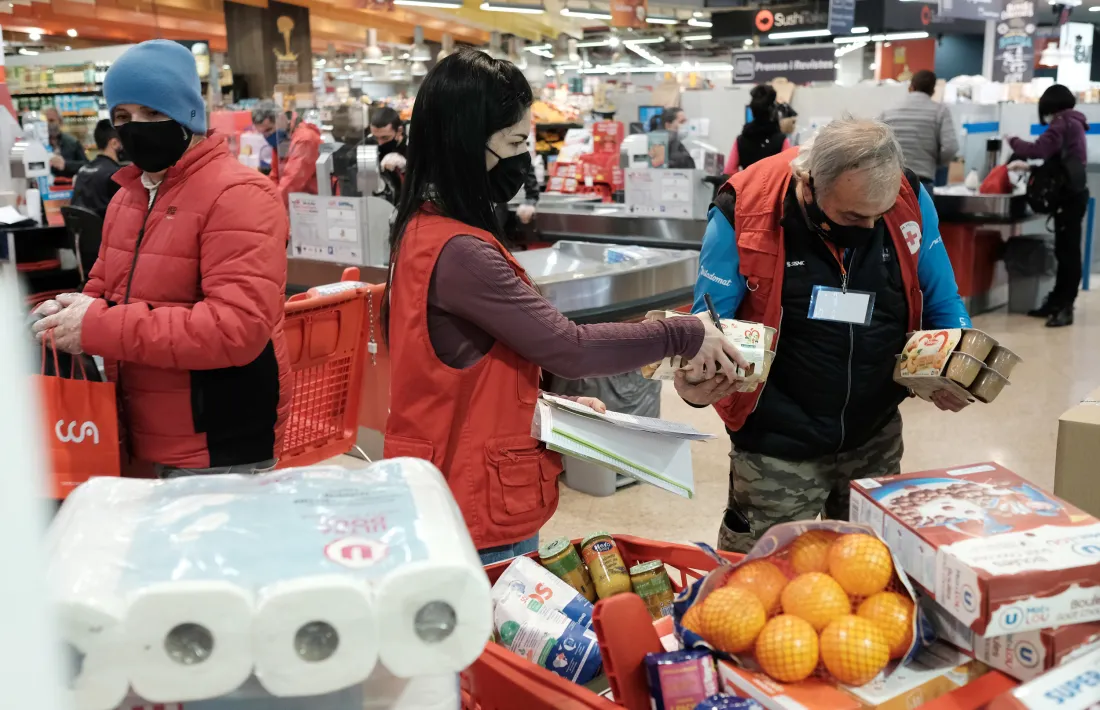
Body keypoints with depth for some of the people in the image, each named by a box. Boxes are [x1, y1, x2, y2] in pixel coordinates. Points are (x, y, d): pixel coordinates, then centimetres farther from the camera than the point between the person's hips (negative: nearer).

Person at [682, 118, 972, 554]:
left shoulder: (909, 201, -9)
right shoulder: (745, 212, -19)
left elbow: (940, 303, 5)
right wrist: (696, 382, -31)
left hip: (875, 441, 4)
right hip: (776, 450, -3)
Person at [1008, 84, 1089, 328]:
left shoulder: (1062, 123, -9)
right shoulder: (1073, 123, 19)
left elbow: (1039, 150, -18)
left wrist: (1014, 142, -3)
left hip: (1069, 194, -9)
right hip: (1072, 192, 9)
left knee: (1067, 251, -9)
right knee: (1065, 250, 11)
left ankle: (1064, 307, -9)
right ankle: (1057, 302, 16)